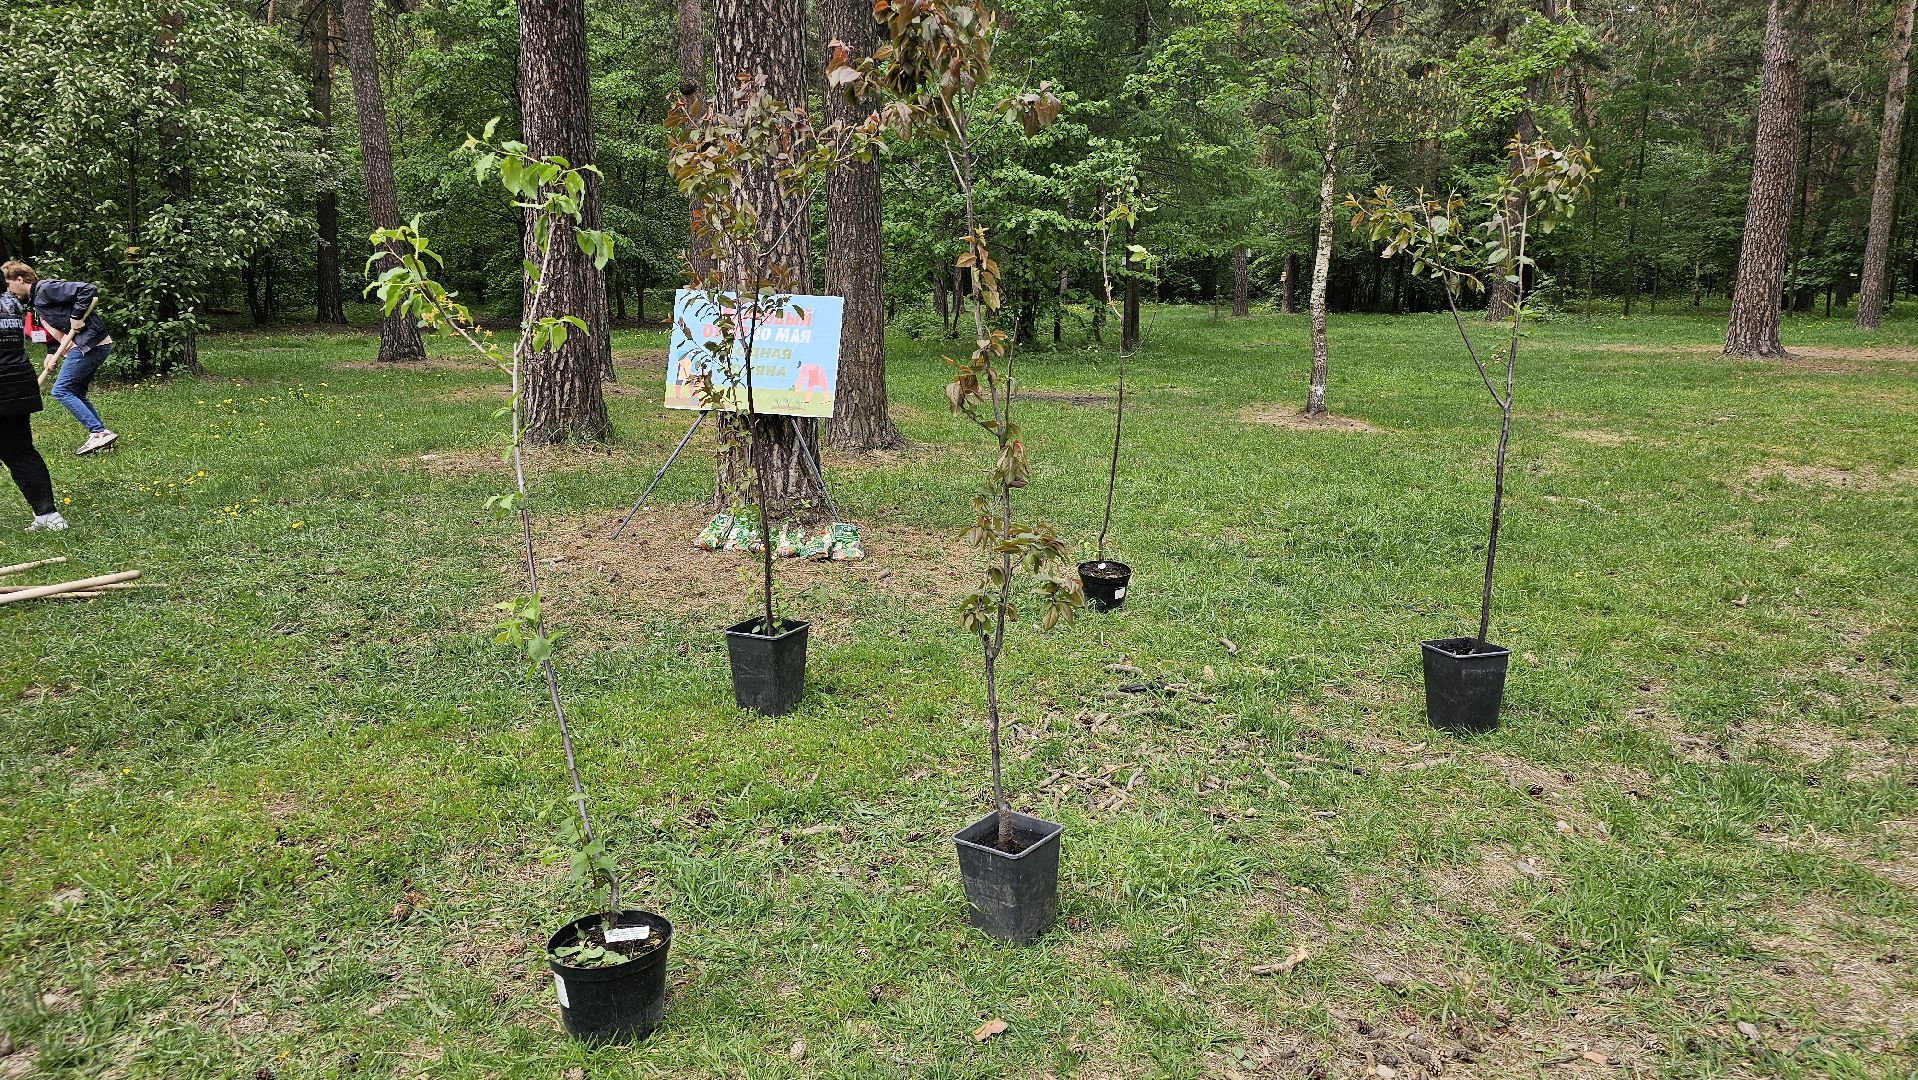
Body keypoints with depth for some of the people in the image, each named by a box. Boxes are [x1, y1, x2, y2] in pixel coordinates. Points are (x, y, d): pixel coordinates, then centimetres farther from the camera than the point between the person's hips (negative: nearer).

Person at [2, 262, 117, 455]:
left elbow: (88, 289, -19)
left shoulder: (46, 288, -9)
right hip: (96, 345, 10)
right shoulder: (35, 301, 22)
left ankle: (99, 432, -14)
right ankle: (100, 434, 13)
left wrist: (77, 317, -17)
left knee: (61, 390, -9)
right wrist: (52, 354, 8)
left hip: (91, 343, -10)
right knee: (76, 394, 13)